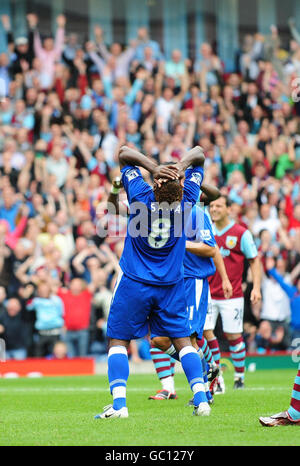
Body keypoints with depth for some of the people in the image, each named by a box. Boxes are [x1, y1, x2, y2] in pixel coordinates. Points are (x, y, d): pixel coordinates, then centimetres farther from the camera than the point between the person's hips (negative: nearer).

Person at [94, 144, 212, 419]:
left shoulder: (141, 196, -16)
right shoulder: (186, 200, -11)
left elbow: (124, 153, -6)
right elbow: (199, 154, 1)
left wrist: (153, 168, -20)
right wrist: (182, 167, -19)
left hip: (134, 283, -2)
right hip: (171, 286, 2)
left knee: (118, 341, 4)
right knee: (182, 340, 10)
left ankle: (119, 404, -9)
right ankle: (201, 399, -3)